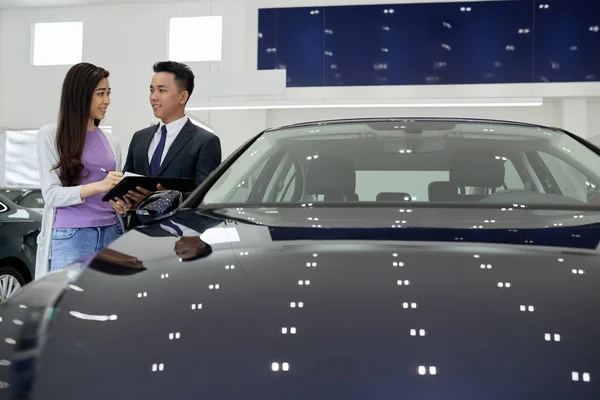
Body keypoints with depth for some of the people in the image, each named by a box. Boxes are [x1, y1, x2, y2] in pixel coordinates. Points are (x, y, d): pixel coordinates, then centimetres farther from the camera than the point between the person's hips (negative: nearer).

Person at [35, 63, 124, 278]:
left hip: (111, 234, 4)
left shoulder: (111, 141, 13)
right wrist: (97, 187, -21)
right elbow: (51, 194, -7)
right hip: (69, 237, -4)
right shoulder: (50, 135, 1)